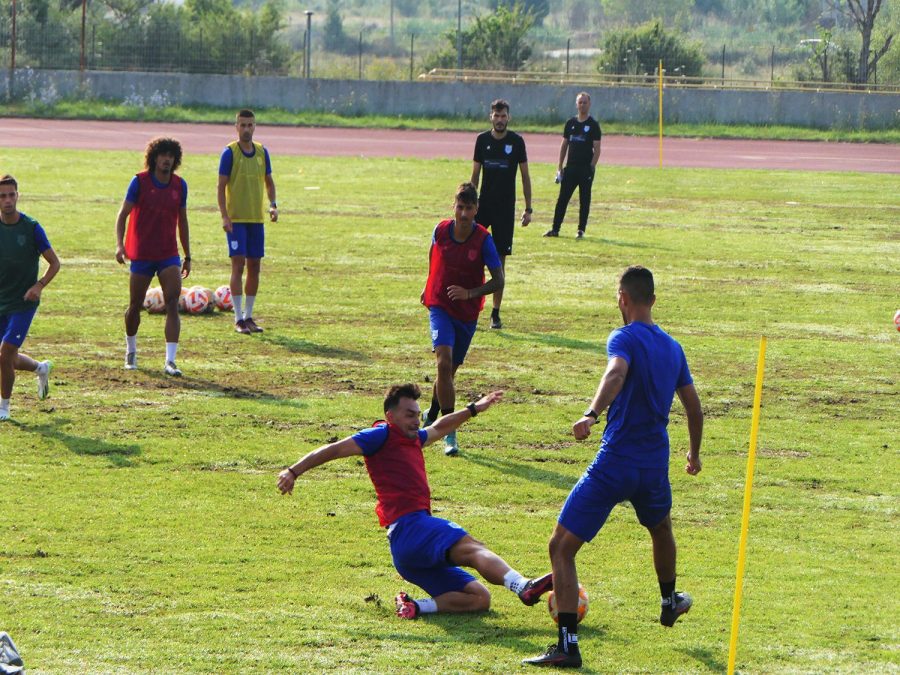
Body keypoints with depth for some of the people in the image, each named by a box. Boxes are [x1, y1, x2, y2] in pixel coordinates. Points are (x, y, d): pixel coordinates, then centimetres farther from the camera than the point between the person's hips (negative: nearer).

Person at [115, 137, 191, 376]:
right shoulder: (139, 181, -5)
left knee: (173, 303, -13)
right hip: (141, 253, -2)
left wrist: (187, 256, 17)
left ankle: (170, 361, -18)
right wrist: (119, 244, -19)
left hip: (169, 254, 2)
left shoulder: (179, 185, 6)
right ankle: (131, 352, 33)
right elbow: (123, 214, -5)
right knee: (135, 305, 8)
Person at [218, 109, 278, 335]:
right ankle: (239, 318, -6)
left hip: (257, 218, 5)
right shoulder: (230, 152, -6)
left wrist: (272, 204, 1)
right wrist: (224, 216, -15)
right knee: (238, 264, -8)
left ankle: (248, 316, 15)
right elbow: (221, 186, -7)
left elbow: (268, 182, 18)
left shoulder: (262, 152, 9)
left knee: (254, 266, 7)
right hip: (236, 219, -5)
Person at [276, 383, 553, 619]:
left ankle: (415, 606, -12)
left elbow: (439, 428, 48)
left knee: (479, 599, 1)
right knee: (471, 548, -34)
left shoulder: (413, 439, 29)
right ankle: (524, 587, -57)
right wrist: (294, 472, -1)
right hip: (409, 526, -10)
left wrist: (473, 409, 53)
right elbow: (333, 450, 3)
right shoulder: (382, 435, 4)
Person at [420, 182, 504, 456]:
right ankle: (449, 433, -21)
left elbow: (498, 281, -13)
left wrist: (470, 293, -27)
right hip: (440, 307, -1)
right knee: (444, 361, -22)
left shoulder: (483, 240, -14)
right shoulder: (441, 230, -9)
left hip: (467, 312, 1)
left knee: (450, 369, 15)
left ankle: (432, 416, 45)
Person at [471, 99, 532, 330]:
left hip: (505, 208, -1)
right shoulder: (482, 140, 4)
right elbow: (475, 174, 9)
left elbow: (525, 176, 4)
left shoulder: (516, 142, -1)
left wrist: (528, 209, 1)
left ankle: (496, 313, 7)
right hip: (483, 205, 1)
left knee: (500, 259, 1)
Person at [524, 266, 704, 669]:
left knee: (561, 547, -3)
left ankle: (567, 645, -13)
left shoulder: (625, 338, -9)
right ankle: (669, 602, 60)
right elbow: (694, 409, 21)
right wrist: (694, 454, 37)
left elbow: (616, 373, -33)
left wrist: (591, 414, -47)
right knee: (661, 529, 37)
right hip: (655, 465, 7)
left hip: (613, 465, -7)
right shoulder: (672, 348, 12)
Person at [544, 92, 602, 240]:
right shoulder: (571, 123, 11)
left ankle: (581, 230, 8)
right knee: (562, 199, 3)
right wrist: (559, 167, 8)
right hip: (570, 167, 4)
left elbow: (597, 149, -5)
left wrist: (592, 167, -15)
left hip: (586, 168, -4)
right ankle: (555, 229, 6)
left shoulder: (593, 125, -2)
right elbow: (564, 145, 14)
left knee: (584, 200, 2)